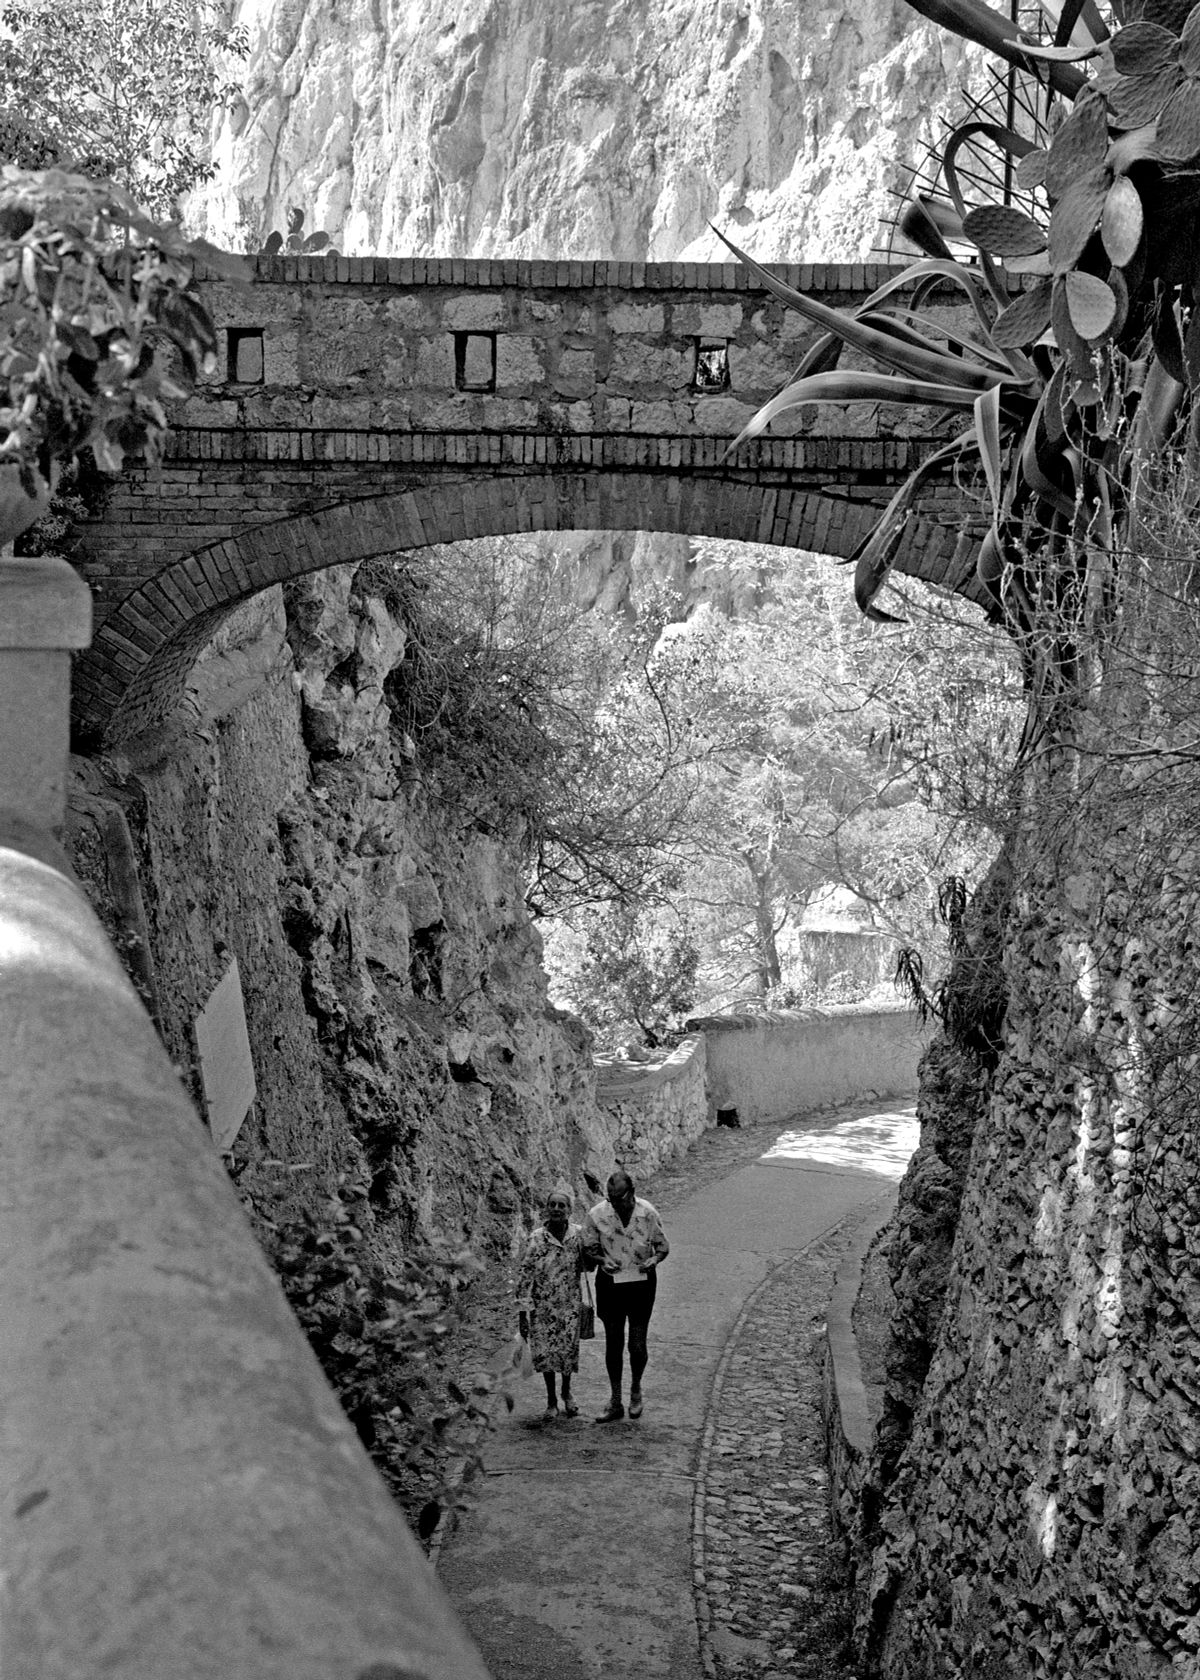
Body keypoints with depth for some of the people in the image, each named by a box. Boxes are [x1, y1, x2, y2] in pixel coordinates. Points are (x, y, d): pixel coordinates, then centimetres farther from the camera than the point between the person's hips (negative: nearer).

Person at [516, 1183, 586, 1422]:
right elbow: (524, 1276, -11)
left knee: (568, 1351, 7)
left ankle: (566, 1393, 35)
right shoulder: (536, 1239, -14)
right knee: (545, 1353, 3)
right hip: (542, 1306, -1)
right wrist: (522, 1313, -11)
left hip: (570, 1305, 1)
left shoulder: (577, 1235, -7)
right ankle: (551, 1402, 23)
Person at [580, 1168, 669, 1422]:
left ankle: (636, 1389, 29)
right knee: (613, 1344, 6)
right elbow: (588, 1249, 3)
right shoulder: (596, 1214, -10)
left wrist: (654, 1259, -19)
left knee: (637, 1345, 1)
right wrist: (602, 1260, -18)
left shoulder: (647, 1213, -10)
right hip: (610, 1283, 1)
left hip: (641, 1282, -1)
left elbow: (663, 1246, 2)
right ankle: (615, 1402, 19)